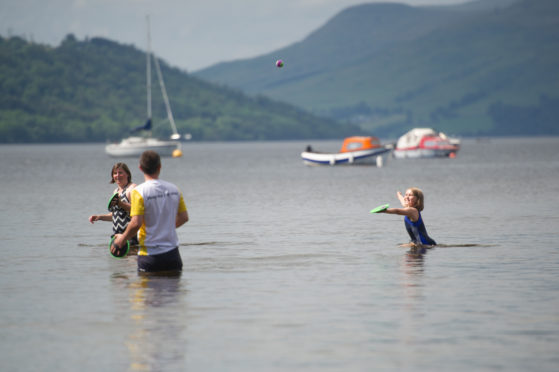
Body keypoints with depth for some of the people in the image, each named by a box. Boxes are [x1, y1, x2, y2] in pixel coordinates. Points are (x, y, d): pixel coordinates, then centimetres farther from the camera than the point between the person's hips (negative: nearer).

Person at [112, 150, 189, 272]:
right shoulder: (174, 189, 3)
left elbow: (136, 223, -20)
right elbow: (184, 217, 9)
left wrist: (122, 239, -2)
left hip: (150, 255, -4)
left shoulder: (139, 191, -13)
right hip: (172, 253, 4)